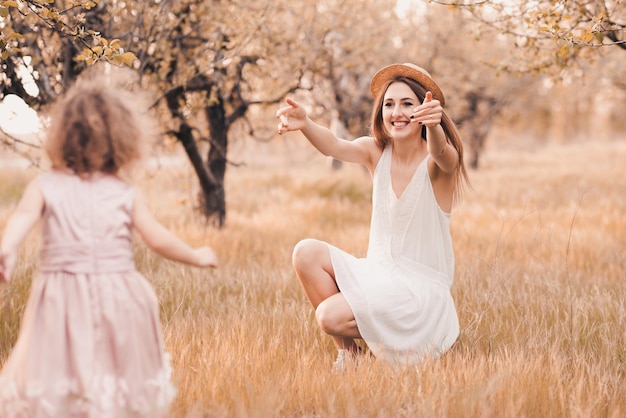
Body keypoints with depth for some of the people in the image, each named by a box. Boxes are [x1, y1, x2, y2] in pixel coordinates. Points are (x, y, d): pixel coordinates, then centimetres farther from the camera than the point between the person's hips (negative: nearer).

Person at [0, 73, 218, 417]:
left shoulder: (45, 186, 1)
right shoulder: (126, 194, 2)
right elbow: (158, 239, 3)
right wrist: (197, 256, 18)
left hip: (63, 298, 0)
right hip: (117, 296, 1)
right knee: (123, 383, 11)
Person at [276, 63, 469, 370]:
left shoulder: (437, 162, -13)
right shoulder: (376, 152, -1)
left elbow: (441, 153, -38)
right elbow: (334, 146, -20)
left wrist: (434, 126, -62)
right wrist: (304, 124, -43)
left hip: (421, 288, -6)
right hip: (379, 273, 6)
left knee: (330, 315, -24)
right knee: (306, 252, -16)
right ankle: (347, 348, -2)